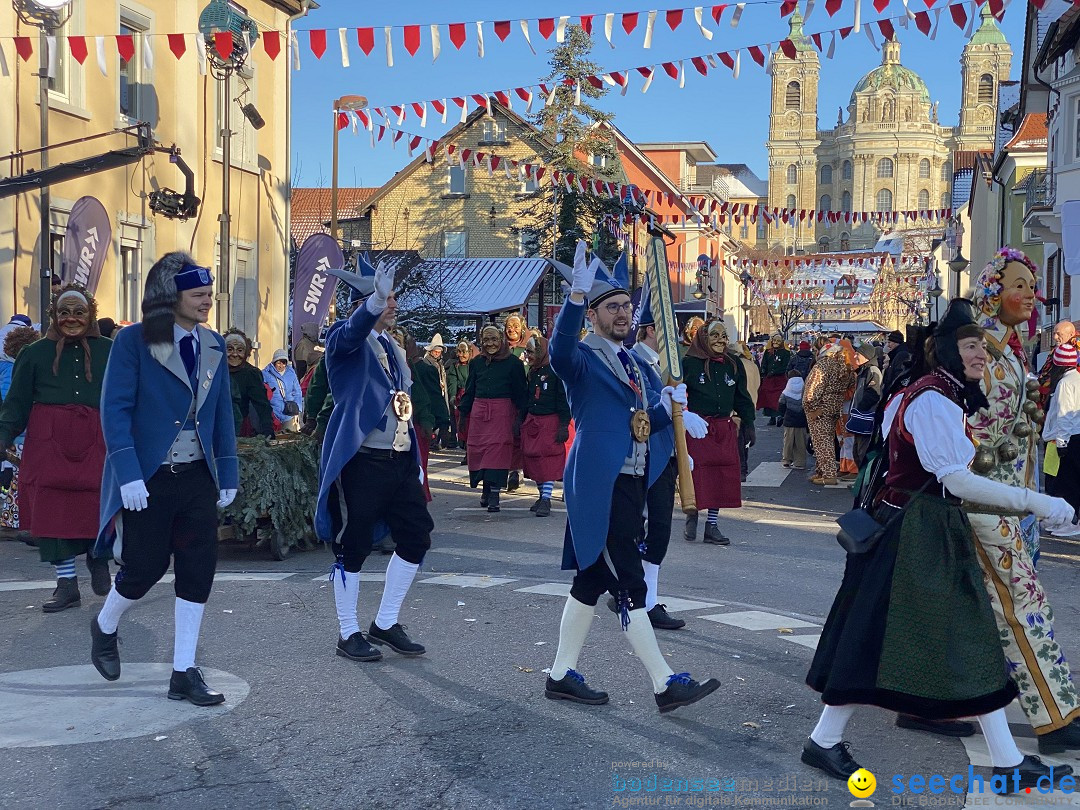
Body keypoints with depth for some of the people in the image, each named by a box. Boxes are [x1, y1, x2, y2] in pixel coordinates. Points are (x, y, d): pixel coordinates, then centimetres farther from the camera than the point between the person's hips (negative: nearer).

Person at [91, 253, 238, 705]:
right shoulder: (133, 341, -9)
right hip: (148, 477, -5)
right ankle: (104, 627, 35)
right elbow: (115, 410, -13)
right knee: (146, 567, 2)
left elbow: (223, 413, 10)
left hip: (197, 476, 5)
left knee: (199, 570, 0)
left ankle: (184, 674, 10)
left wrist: (228, 474, 7)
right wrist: (129, 475, -20)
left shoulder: (213, 345, 7)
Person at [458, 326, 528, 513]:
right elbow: (469, 391, 18)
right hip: (478, 411, 4)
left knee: (498, 448, -11)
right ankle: (485, 488, 15)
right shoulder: (476, 363, 13)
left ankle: (494, 493, -11)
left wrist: (520, 416, -6)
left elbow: (520, 392, 0)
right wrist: (463, 413, 12)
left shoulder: (513, 363, 1)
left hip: (502, 411, -4)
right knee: (477, 449, 0)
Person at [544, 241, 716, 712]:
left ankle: (562, 676, 22)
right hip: (599, 486, -9)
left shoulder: (636, 364, 18)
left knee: (593, 580, 13)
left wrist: (669, 407, -10)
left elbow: (648, 418, 13)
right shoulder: (582, 359, -7)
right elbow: (560, 352, -32)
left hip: (632, 484, 9)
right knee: (629, 585, -6)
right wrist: (577, 292, -45)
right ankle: (665, 685, -3)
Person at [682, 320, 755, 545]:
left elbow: (742, 398, 18)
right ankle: (692, 517, 17)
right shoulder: (689, 363, -3)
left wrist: (748, 424, 14)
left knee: (724, 475, 1)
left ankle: (712, 524, 10)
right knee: (697, 475, -5)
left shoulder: (734, 364, 11)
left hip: (725, 429, 4)